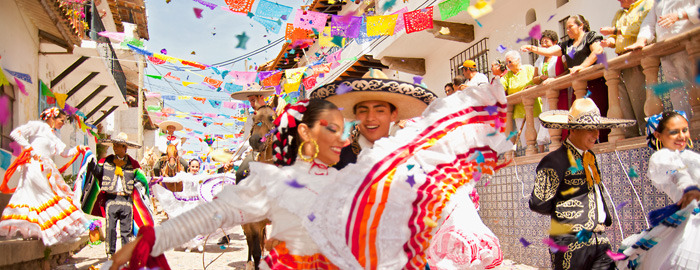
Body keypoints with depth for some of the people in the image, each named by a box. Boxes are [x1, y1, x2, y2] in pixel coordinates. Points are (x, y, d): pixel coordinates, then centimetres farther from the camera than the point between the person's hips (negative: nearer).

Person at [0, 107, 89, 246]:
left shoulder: (53, 135, 23)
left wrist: (78, 149, 1)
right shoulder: (38, 126, -2)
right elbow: (15, 133, -10)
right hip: (35, 167, -8)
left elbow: (64, 151, 17)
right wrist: (29, 149, -13)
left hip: (46, 170, 8)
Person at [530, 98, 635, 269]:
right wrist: (564, 213, -1)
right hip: (572, 243, -8)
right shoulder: (556, 161, -13)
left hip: (600, 240, 8)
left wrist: (605, 218, 10)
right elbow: (538, 203, -14)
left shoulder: (590, 157, 15)